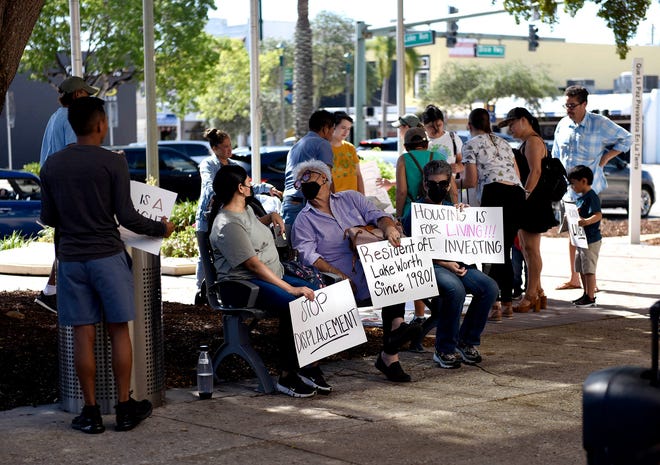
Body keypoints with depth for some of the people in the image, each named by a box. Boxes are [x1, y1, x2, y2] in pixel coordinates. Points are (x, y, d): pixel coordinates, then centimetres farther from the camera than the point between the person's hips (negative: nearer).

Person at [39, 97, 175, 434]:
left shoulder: (52, 165, 4)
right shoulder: (113, 162, -8)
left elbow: (48, 218, 9)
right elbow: (126, 216, -9)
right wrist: (161, 228, 7)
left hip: (70, 258, 3)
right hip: (107, 256, -3)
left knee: (83, 334, 5)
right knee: (119, 331, 7)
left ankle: (91, 412, 8)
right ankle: (125, 408, 11)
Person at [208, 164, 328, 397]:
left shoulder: (245, 209, 14)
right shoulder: (228, 225, -18)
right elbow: (254, 264, -24)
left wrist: (271, 216, 18)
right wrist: (290, 289, -27)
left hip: (273, 275, 10)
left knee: (316, 297, -12)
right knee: (291, 305, -33)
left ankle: (309, 367, -8)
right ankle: (287, 376, -23)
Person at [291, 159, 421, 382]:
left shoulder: (350, 198, 19)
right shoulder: (304, 221, 10)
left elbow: (376, 215, 6)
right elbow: (309, 257, -3)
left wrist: (388, 227, -19)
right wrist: (339, 275, -17)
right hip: (349, 279, -3)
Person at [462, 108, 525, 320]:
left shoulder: (471, 145, 9)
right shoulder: (503, 143, 28)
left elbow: (471, 181, 2)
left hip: (495, 193, -6)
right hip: (517, 192, 6)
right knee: (505, 251, 13)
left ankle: (494, 305, -14)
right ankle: (507, 303, 15)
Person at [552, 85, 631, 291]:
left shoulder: (600, 124, -6)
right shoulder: (563, 125, 9)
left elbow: (626, 139, 4)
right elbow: (556, 158, 17)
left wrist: (605, 158, -4)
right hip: (567, 190, 5)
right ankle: (573, 279, 19)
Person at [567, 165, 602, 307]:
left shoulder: (591, 197, -16)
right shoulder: (580, 197, 14)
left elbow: (598, 215, -27)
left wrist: (587, 221, -41)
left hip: (591, 240, -10)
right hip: (581, 240, 10)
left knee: (589, 269, -6)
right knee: (581, 269, 16)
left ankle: (591, 298, -1)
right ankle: (586, 295, 26)